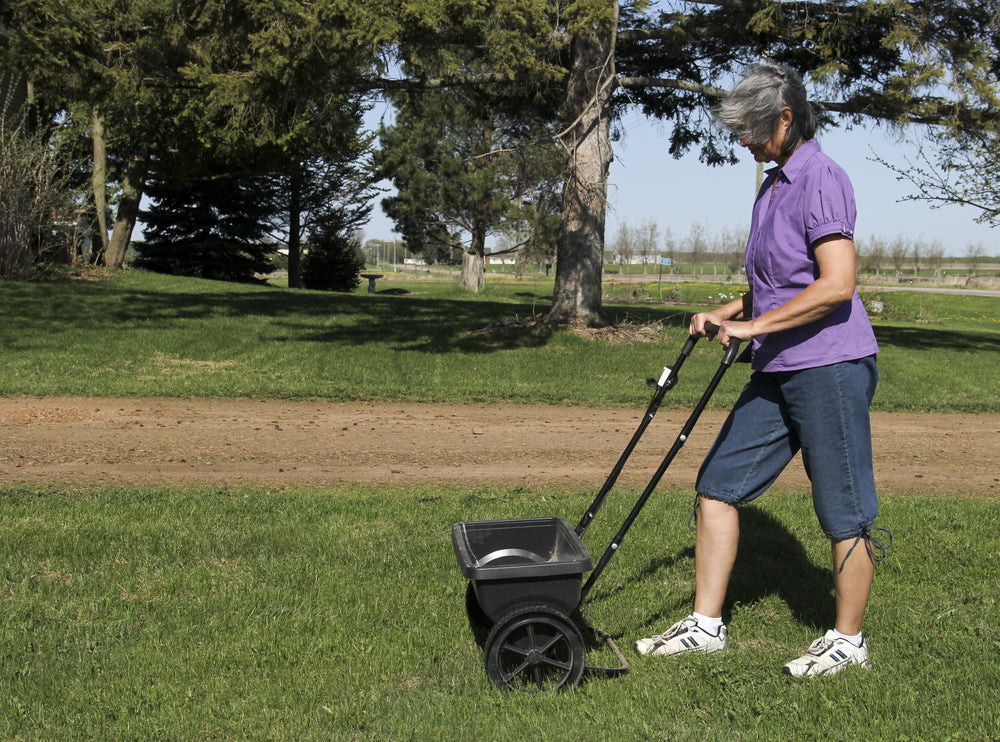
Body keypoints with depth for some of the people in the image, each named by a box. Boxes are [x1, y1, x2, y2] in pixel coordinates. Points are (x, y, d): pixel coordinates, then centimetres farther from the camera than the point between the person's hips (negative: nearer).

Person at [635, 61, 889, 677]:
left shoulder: (821, 179, -13)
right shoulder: (775, 184, 17)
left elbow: (836, 284, -23)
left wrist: (754, 325, -19)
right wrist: (725, 314, 14)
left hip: (831, 368, -10)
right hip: (778, 372, 10)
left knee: (845, 512, 3)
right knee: (718, 485, 8)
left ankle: (849, 639, 19)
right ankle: (707, 624, 16)